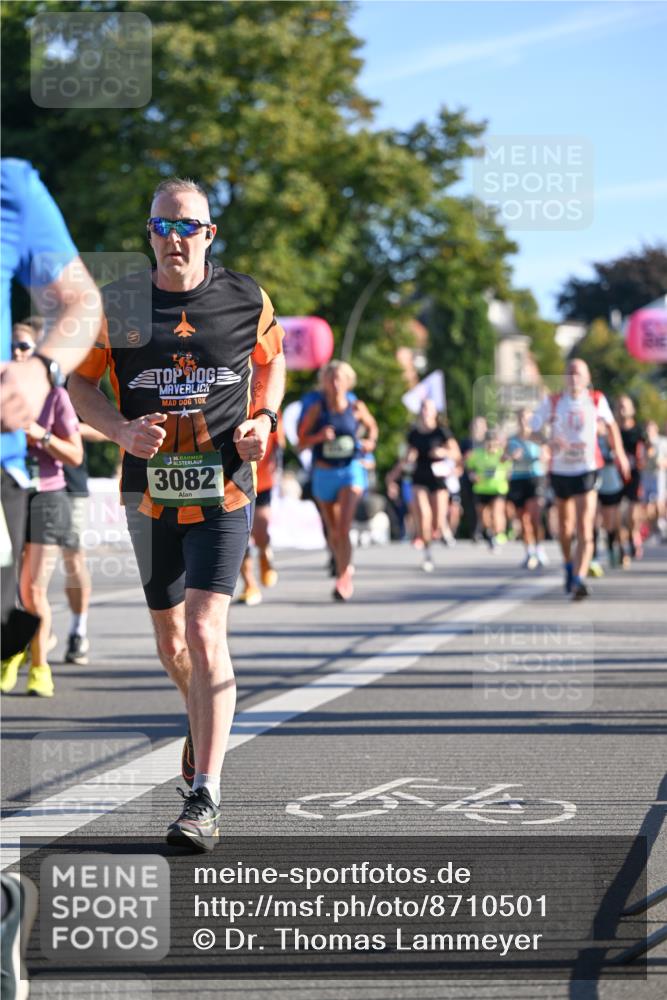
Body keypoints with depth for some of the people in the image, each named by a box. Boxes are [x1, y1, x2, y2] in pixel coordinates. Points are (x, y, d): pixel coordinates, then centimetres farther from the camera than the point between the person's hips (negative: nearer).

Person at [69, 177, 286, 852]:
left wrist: (264, 418, -1)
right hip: (150, 491, 3)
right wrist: (121, 429, -11)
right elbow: (80, 383, 7)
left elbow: (271, 360, 17)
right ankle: (203, 721, 48)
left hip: (223, 492, -2)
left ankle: (204, 798, -15)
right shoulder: (117, 305, -2)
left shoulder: (246, 301, -1)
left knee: (205, 632, -15)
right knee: (170, 640, 14)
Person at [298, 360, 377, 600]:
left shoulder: (356, 408, -1)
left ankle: (343, 578, -18)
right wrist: (319, 436, -20)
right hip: (324, 473, 2)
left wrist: (370, 441, -1)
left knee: (343, 526, -20)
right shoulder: (317, 408, -3)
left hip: (350, 470, -2)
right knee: (333, 531, 11)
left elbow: (371, 426, 19)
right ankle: (345, 567, 36)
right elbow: (301, 441, -2)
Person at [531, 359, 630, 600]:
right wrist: (549, 441, -26)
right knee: (565, 525, 18)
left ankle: (579, 580, -23)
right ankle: (569, 565, 44)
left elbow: (611, 424, 16)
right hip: (560, 470, 2)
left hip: (587, 471, -2)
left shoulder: (597, 400, -2)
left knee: (585, 530, -16)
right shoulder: (552, 402, -4)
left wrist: (620, 454, 21)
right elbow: (533, 430, -6)